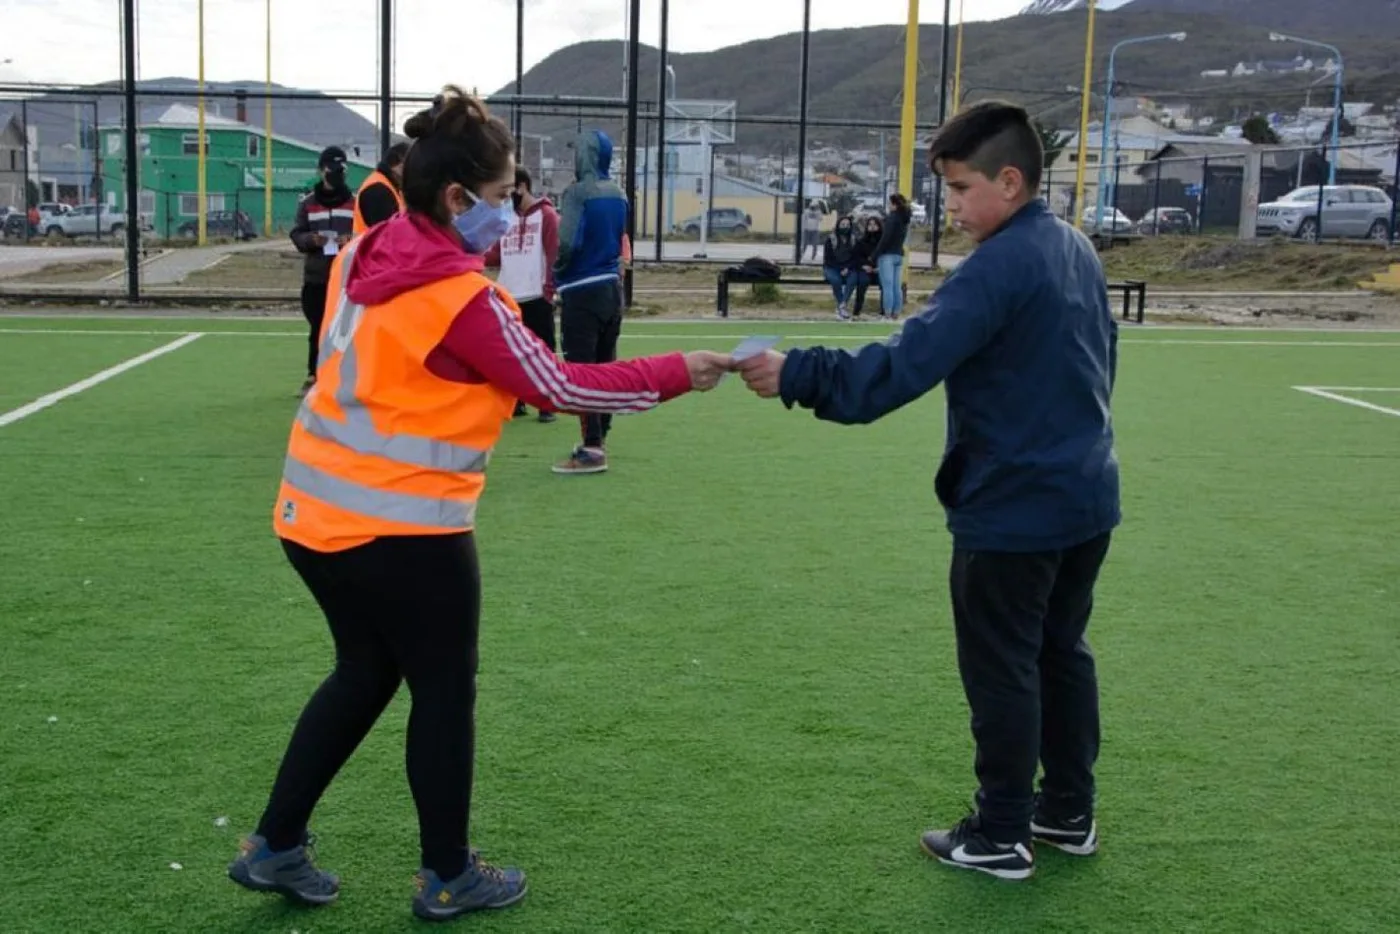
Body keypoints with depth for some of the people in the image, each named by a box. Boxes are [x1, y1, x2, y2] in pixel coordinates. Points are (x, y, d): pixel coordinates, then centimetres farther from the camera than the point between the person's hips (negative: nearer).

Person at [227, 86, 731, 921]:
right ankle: (449, 878, 25)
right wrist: (677, 374, -8)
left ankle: (275, 848, 31)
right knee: (444, 692, 10)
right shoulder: (462, 298, -19)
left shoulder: (368, 256, 4)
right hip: (402, 530, -8)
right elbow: (558, 386, -15)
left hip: (319, 512, 8)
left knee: (363, 675, 23)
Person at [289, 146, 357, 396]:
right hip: (315, 277, 1)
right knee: (317, 328, 5)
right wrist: (311, 239, -16)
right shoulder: (308, 203, 8)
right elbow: (297, 235, 5)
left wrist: (351, 240, -16)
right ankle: (313, 376, 14)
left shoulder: (355, 202, 5)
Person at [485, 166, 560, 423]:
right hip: (509, 298, 6)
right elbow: (497, 255, 12)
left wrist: (550, 290, -15)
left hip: (537, 297, -6)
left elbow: (555, 255, -9)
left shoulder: (546, 215, -4)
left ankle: (547, 406, 5)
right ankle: (516, 402, 19)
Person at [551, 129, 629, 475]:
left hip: (582, 292, -7)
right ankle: (599, 439, 24)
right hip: (612, 289, 7)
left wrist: (556, 272, -3)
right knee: (605, 367, 14)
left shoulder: (577, 192, -14)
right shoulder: (618, 195, 8)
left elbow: (567, 242, -21)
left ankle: (591, 449, -5)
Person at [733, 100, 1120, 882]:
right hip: (1086, 495, 9)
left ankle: (1001, 837, 15)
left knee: (1003, 669, 3)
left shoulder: (998, 267, -20)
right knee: (1063, 652, 19)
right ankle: (1070, 812, 30)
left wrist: (795, 376, -28)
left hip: (1014, 508, -9)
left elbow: (905, 367, -28)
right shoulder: (1078, 249, 8)